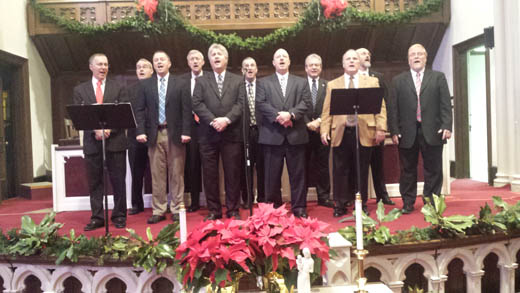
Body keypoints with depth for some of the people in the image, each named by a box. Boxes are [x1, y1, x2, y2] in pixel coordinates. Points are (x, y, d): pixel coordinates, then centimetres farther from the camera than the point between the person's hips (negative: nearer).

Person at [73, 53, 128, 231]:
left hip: (115, 141, -1)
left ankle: (119, 216, 15)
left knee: (118, 181, 4)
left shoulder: (118, 88, 9)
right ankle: (97, 218, 15)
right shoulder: (80, 90, 11)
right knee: (94, 182, 6)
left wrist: (109, 129, -13)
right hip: (92, 142, 1)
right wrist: (95, 130, -13)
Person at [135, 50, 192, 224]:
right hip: (155, 134, 2)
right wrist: (141, 131, -5)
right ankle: (158, 211, 12)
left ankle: (176, 209, 13)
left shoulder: (180, 84, 4)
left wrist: (186, 132, -9)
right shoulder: (146, 85, 10)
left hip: (175, 134, -1)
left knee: (176, 174, 4)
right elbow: (140, 110, 7)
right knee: (157, 175, 4)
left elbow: (186, 110, 0)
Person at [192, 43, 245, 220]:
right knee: (210, 175, 4)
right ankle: (214, 210, 15)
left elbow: (241, 103, 0)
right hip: (208, 134, 1)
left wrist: (227, 119, -15)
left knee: (233, 174, 3)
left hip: (232, 134, 0)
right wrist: (213, 121, -13)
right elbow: (197, 104, 0)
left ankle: (233, 210, 14)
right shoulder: (201, 81, 12)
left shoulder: (238, 80, 12)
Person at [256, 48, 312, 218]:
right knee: (272, 175, 4)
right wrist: (278, 115, -15)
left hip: (296, 135, 1)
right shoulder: (263, 83, 12)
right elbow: (260, 104, -1)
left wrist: (290, 114, -14)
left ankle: (299, 208, 12)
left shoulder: (301, 82, 15)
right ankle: (273, 208, 14)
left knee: (298, 174, 4)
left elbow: (306, 103, 2)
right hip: (272, 135, -1)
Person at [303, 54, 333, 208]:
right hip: (304, 131, -1)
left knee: (322, 165, 7)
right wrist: (308, 123, -12)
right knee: (303, 165, 5)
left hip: (322, 130, 1)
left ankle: (324, 197, 16)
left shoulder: (327, 85, 7)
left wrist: (319, 121, -12)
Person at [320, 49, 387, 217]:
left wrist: (381, 129, -6)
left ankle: (362, 205, 19)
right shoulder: (332, 85, 13)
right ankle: (340, 205, 14)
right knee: (340, 171, 4)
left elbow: (380, 107, 5)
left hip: (364, 132, 0)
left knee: (362, 171, 6)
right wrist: (324, 130, -5)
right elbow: (327, 111, 6)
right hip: (340, 133, 0)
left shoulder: (372, 82, 12)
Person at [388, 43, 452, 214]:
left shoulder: (438, 77, 11)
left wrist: (446, 126, -7)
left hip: (432, 132, 0)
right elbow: (393, 108, 5)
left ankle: (431, 203, 17)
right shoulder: (398, 81, 11)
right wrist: (394, 131, -4)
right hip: (407, 133, 0)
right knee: (407, 171, 6)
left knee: (433, 170, 5)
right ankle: (408, 203, 16)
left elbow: (446, 104, 4)